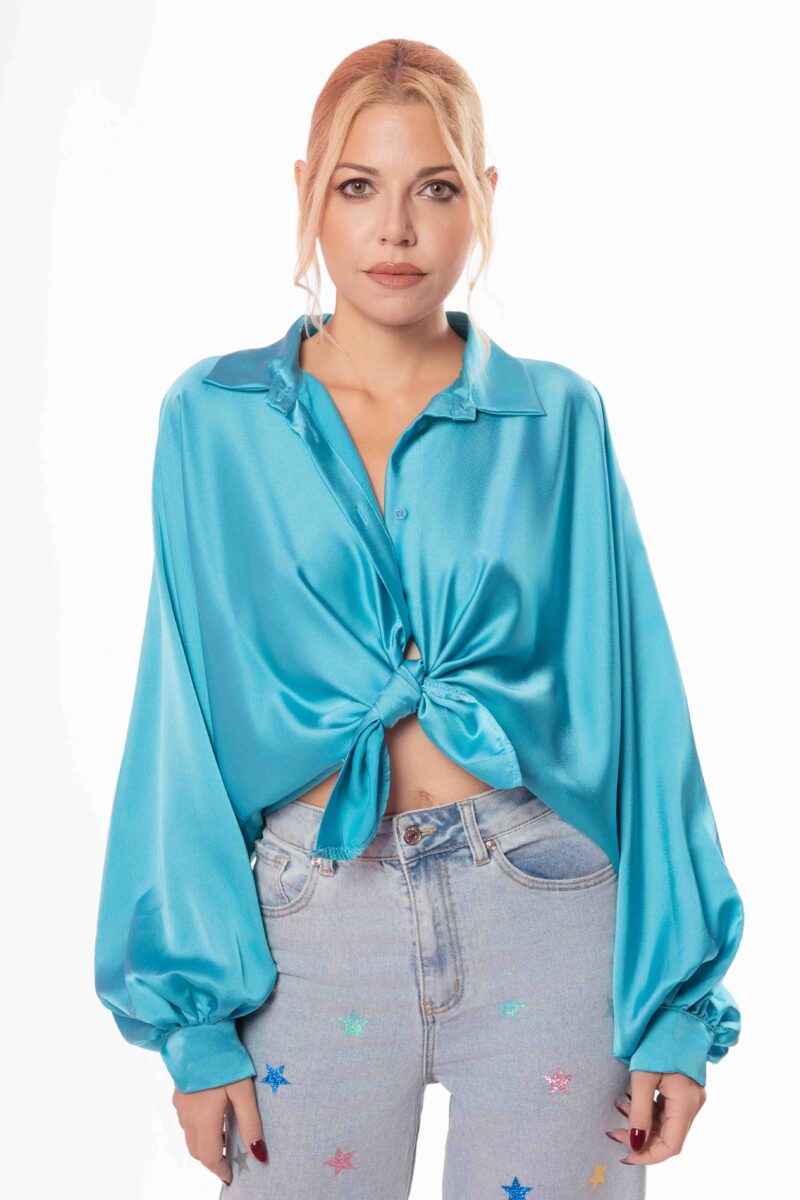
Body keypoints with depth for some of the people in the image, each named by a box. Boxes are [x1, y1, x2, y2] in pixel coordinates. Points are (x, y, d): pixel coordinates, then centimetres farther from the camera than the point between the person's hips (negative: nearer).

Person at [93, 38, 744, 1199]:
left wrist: (679, 1005, -3)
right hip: (312, 924, 0)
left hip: (543, 908, 0)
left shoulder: (557, 418, 1)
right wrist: (193, 1012, -4)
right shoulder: (214, 418, 1)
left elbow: (633, 705, -1)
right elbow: (185, 718, -1)